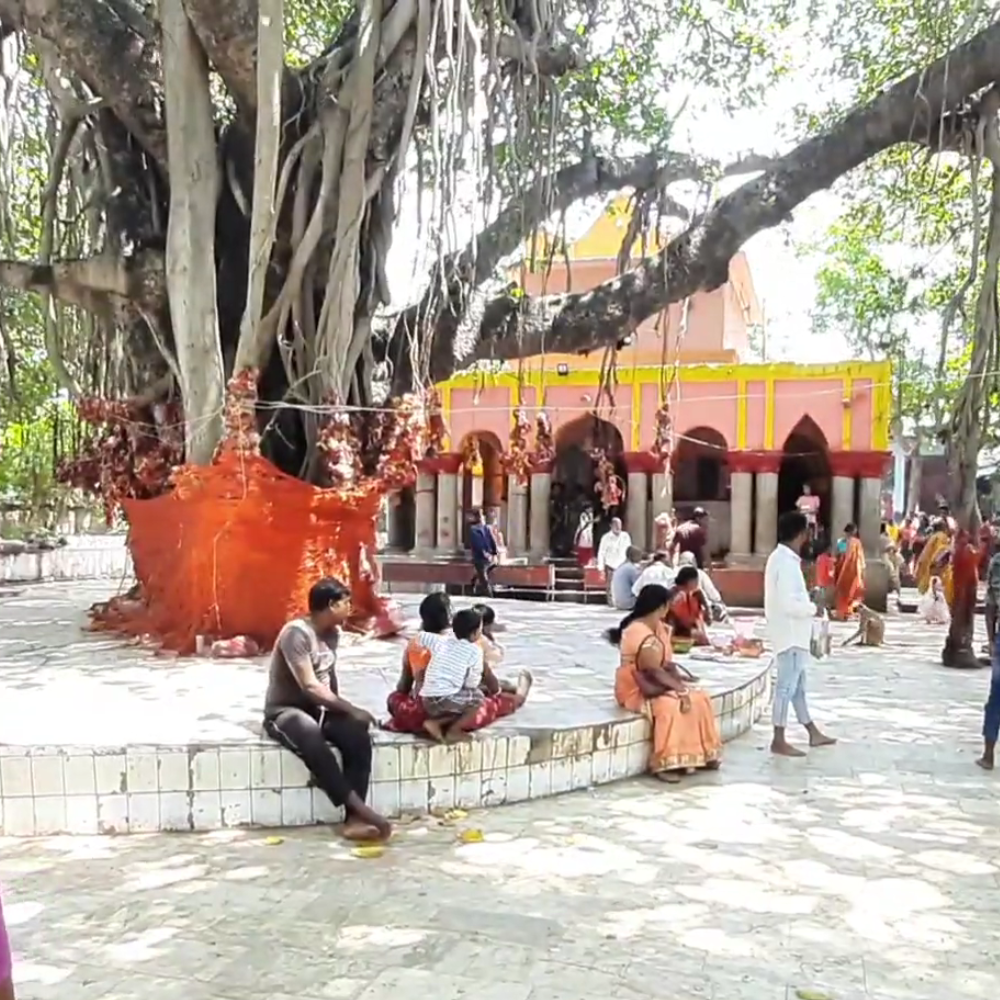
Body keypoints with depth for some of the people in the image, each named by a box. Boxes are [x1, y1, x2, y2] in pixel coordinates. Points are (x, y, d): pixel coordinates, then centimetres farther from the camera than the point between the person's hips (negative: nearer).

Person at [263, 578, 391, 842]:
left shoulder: (333, 633, 7)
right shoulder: (296, 632, -20)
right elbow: (310, 686, -25)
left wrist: (340, 708, 3)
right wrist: (351, 709, -22)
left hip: (319, 708, 7)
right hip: (285, 710, -7)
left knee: (359, 737, -22)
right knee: (314, 742, -39)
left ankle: (354, 819, -25)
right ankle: (359, 808, -33)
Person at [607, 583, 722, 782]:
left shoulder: (658, 628, 7)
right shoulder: (641, 635, -25)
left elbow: (665, 664, 7)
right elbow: (655, 671, -27)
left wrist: (680, 682, -7)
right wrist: (680, 689, -27)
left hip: (658, 684, 10)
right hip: (637, 690, -10)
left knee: (698, 698, -5)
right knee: (670, 706, -33)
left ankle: (701, 754, 2)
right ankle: (665, 763, -27)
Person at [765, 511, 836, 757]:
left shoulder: (781, 558, 11)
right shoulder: (787, 562, -21)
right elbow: (789, 604, -25)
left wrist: (807, 600, 11)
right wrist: (813, 608, -11)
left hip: (792, 633, 10)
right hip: (790, 634, -10)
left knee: (797, 685, 17)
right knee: (787, 686, -3)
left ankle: (813, 733, 29)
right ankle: (779, 740, 4)